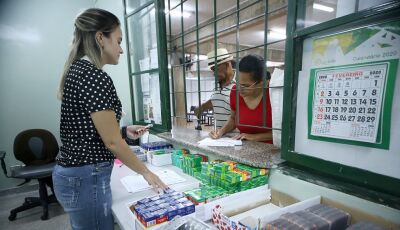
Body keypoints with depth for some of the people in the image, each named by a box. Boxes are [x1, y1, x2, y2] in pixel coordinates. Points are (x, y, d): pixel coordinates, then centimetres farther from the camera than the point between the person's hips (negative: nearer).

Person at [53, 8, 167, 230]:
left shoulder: (76, 70, 8)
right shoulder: (96, 77, -21)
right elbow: (112, 142, -20)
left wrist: (124, 130, 9)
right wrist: (146, 172, -8)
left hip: (69, 173, 9)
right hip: (86, 178, -9)